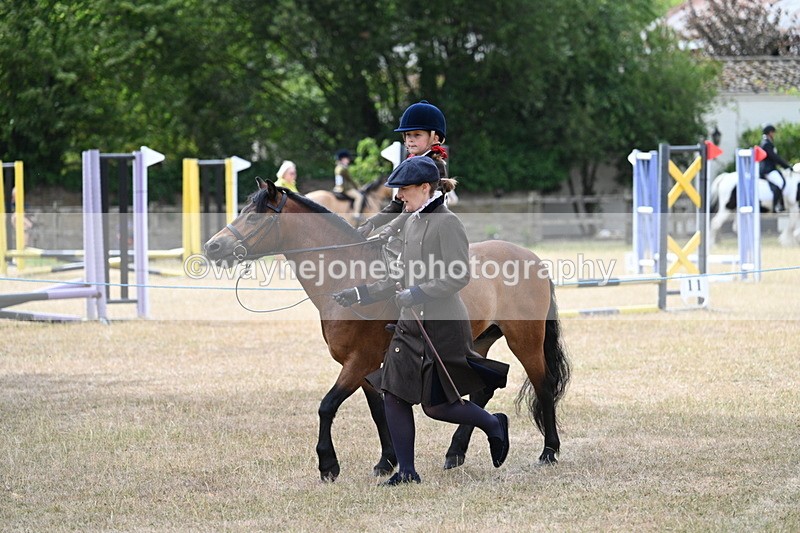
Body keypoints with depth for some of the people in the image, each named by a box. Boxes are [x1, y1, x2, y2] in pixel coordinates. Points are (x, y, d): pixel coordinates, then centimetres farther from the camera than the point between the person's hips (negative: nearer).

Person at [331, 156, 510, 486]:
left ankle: (494, 424, 21)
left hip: (442, 325, -9)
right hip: (411, 323, 9)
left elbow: (460, 276, -20)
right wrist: (360, 295, 14)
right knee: (394, 394, 3)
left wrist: (419, 293, -26)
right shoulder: (410, 224, 13)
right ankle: (406, 472, 8)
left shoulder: (447, 223, -13)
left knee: (436, 404, -3)